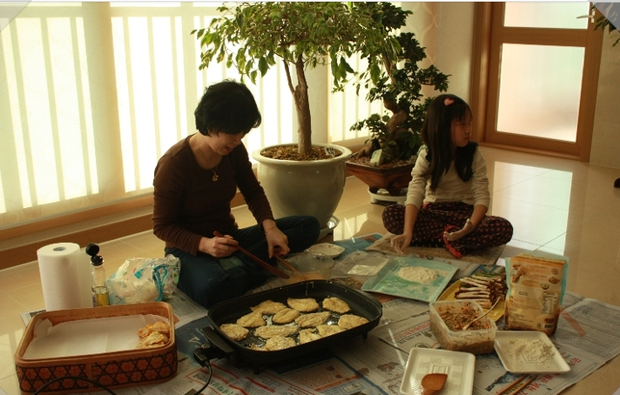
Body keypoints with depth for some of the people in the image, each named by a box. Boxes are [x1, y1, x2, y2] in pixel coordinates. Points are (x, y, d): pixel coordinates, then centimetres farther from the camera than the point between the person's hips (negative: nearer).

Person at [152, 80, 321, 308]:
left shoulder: (234, 151, -4)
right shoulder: (173, 164, -19)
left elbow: (253, 192, 8)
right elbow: (162, 226, -14)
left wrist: (270, 227, -12)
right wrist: (204, 244, -31)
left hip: (228, 239, 7)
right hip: (190, 249, -7)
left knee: (308, 226, -9)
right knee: (214, 288, -43)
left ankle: (233, 268, -19)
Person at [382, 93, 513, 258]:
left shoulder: (474, 154, -8)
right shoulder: (426, 155, -10)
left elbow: (482, 196, -14)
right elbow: (415, 193, -22)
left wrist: (470, 227, -34)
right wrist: (408, 233, -38)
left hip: (464, 212, 0)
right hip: (433, 212, 0)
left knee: (504, 228, -29)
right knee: (390, 214, -27)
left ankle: (444, 237, -28)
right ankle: (450, 237, -24)